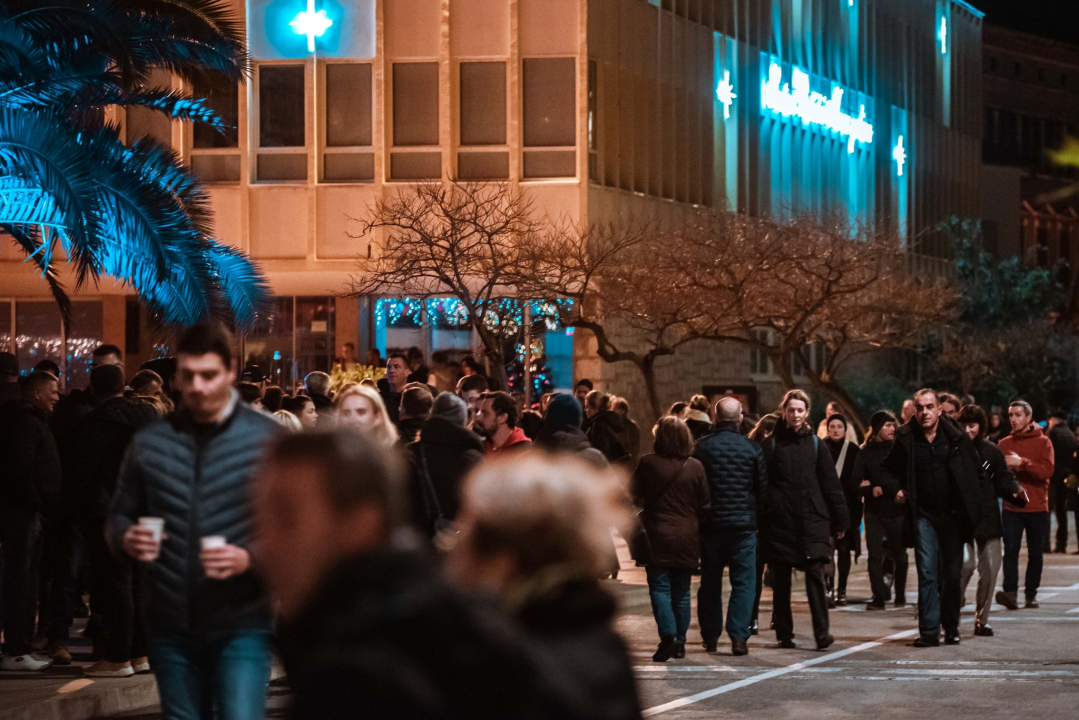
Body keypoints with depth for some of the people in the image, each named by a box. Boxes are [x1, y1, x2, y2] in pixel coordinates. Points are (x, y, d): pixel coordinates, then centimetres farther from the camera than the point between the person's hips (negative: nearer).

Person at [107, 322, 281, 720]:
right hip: (170, 627, 4)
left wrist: (251, 558, -22)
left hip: (240, 627, -4)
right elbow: (118, 518, 13)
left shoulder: (268, 440, -4)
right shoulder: (150, 443, 6)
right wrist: (126, 538, -10)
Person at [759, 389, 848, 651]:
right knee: (780, 580, 5)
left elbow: (830, 484, 10)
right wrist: (758, 519, -5)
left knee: (815, 575, -9)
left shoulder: (815, 444, 9)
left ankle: (822, 631, -12)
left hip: (812, 520, 0)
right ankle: (784, 633, 12)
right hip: (779, 521, 0)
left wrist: (839, 521, 6)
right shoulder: (771, 444, 5)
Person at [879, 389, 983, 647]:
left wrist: (973, 505, 0)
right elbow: (887, 469, 13)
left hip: (953, 516, 1)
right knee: (927, 572, -9)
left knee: (953, 575, 6)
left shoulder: (956, 437, -1)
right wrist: (894, 490, -6)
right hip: (923, 516, -1)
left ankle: (951, 628, 21)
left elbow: (976, 469, 8)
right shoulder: (906, 440, -1)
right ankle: (929, 631, -7)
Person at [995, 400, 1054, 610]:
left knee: (1035, 553, 6)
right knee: (1011, 549, -12)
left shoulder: (1043, 442, 0)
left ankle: (1031, 593, 17)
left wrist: (1022, 463, -24)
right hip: (1012, 508, 1)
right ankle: (1010, 592, -21)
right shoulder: (1004, 444, 9)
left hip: (1037, 508, -1)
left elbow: (1047, 470, -13)